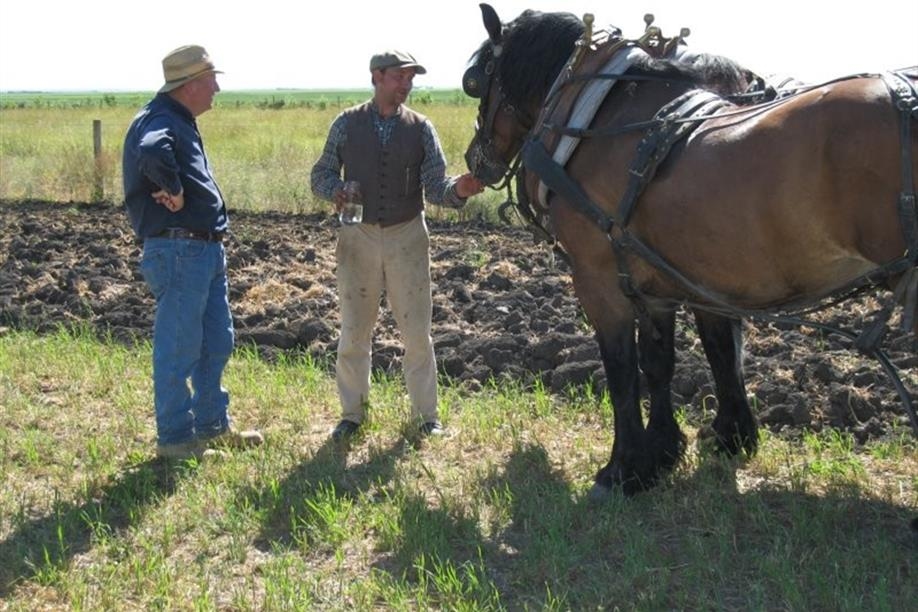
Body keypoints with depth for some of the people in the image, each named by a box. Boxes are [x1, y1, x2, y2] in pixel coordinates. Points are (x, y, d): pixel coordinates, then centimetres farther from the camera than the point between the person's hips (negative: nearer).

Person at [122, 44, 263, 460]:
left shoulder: (182, 122, 17)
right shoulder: (159, 122, -16)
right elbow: (151, 153, -40)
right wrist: (174, 191, -26)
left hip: (206, 250, 10)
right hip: (178, 251, -10)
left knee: (217, 343, 17)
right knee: (179, 349, -1)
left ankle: (213, 426, 29)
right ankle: (175, 438, 10)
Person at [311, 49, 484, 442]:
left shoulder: (421, 128, 1)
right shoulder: (347, 124, 0)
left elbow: (435, 186, -6)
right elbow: (320, 174, 5)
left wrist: (459, 189, -27)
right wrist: (334, 190, -17)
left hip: (407, 236, 0)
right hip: (359, 235, 0)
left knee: (417, 331, 6)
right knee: (354, 331, 8)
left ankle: (425, 413, 20)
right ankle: (352, 413, 23)